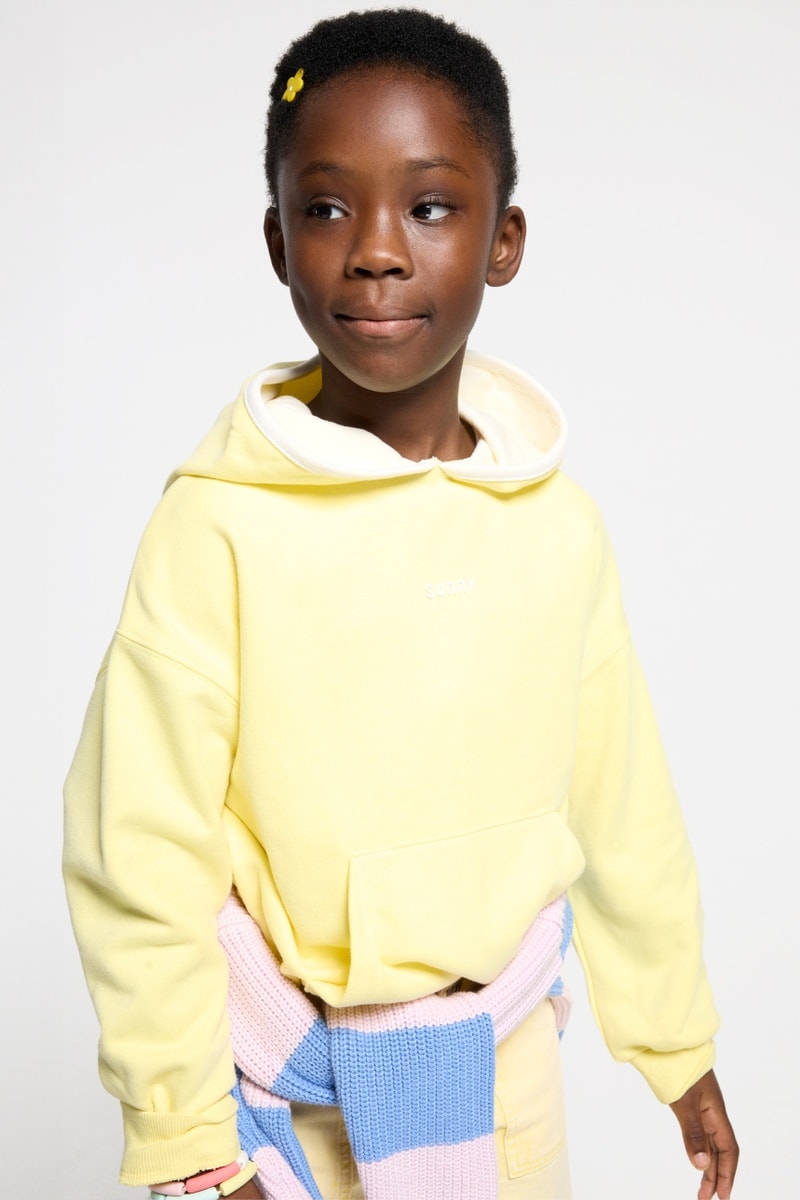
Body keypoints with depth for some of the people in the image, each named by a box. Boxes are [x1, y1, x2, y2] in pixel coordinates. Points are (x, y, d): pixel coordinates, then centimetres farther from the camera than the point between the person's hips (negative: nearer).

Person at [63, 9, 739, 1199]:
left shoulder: (558, 524, -6)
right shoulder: (218, 530, -18)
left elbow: (624, 808, 3)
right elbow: (140, 858, -13)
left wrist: (678, 1044, 12)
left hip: (508, 1057, 3)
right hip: (292, 1087, -2)